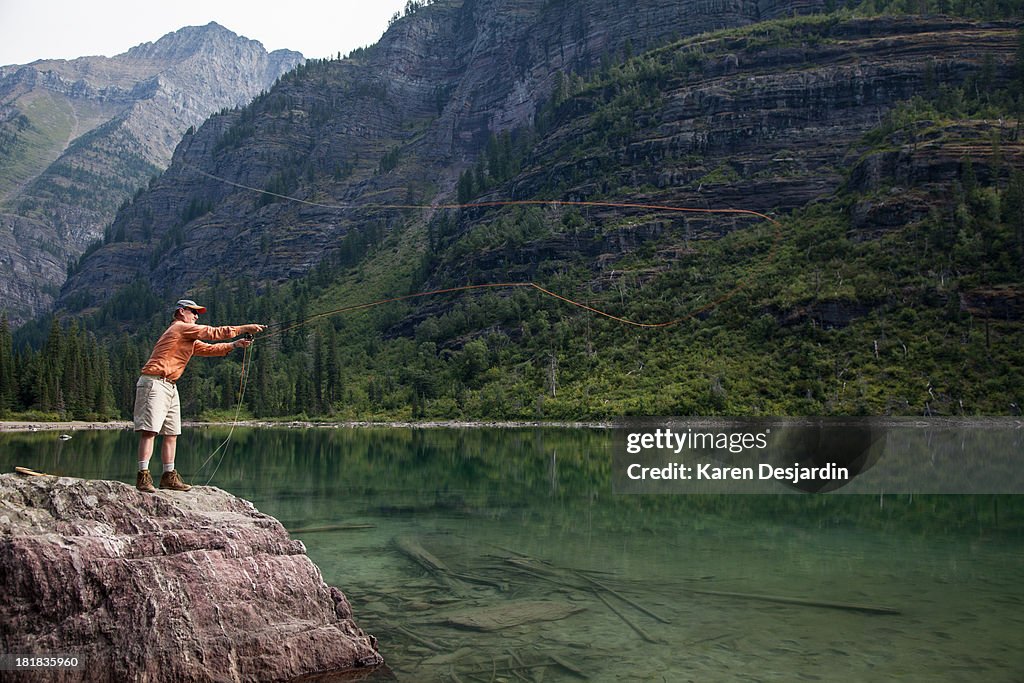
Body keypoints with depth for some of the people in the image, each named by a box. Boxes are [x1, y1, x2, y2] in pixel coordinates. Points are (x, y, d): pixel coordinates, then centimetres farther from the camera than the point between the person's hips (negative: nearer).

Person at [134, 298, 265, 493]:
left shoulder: (188, 338, 24)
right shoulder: (180, 328, -5)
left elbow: (208, 348, 24)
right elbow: (214, 333, -6)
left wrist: (233, 345, 11)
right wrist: (245, 328, -2)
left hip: (169, 386, 11)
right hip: (154, 382, -10)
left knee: (171, 433, 9)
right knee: (149, 430, -14)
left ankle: (169, 476, 14)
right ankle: (143, 477, -17)